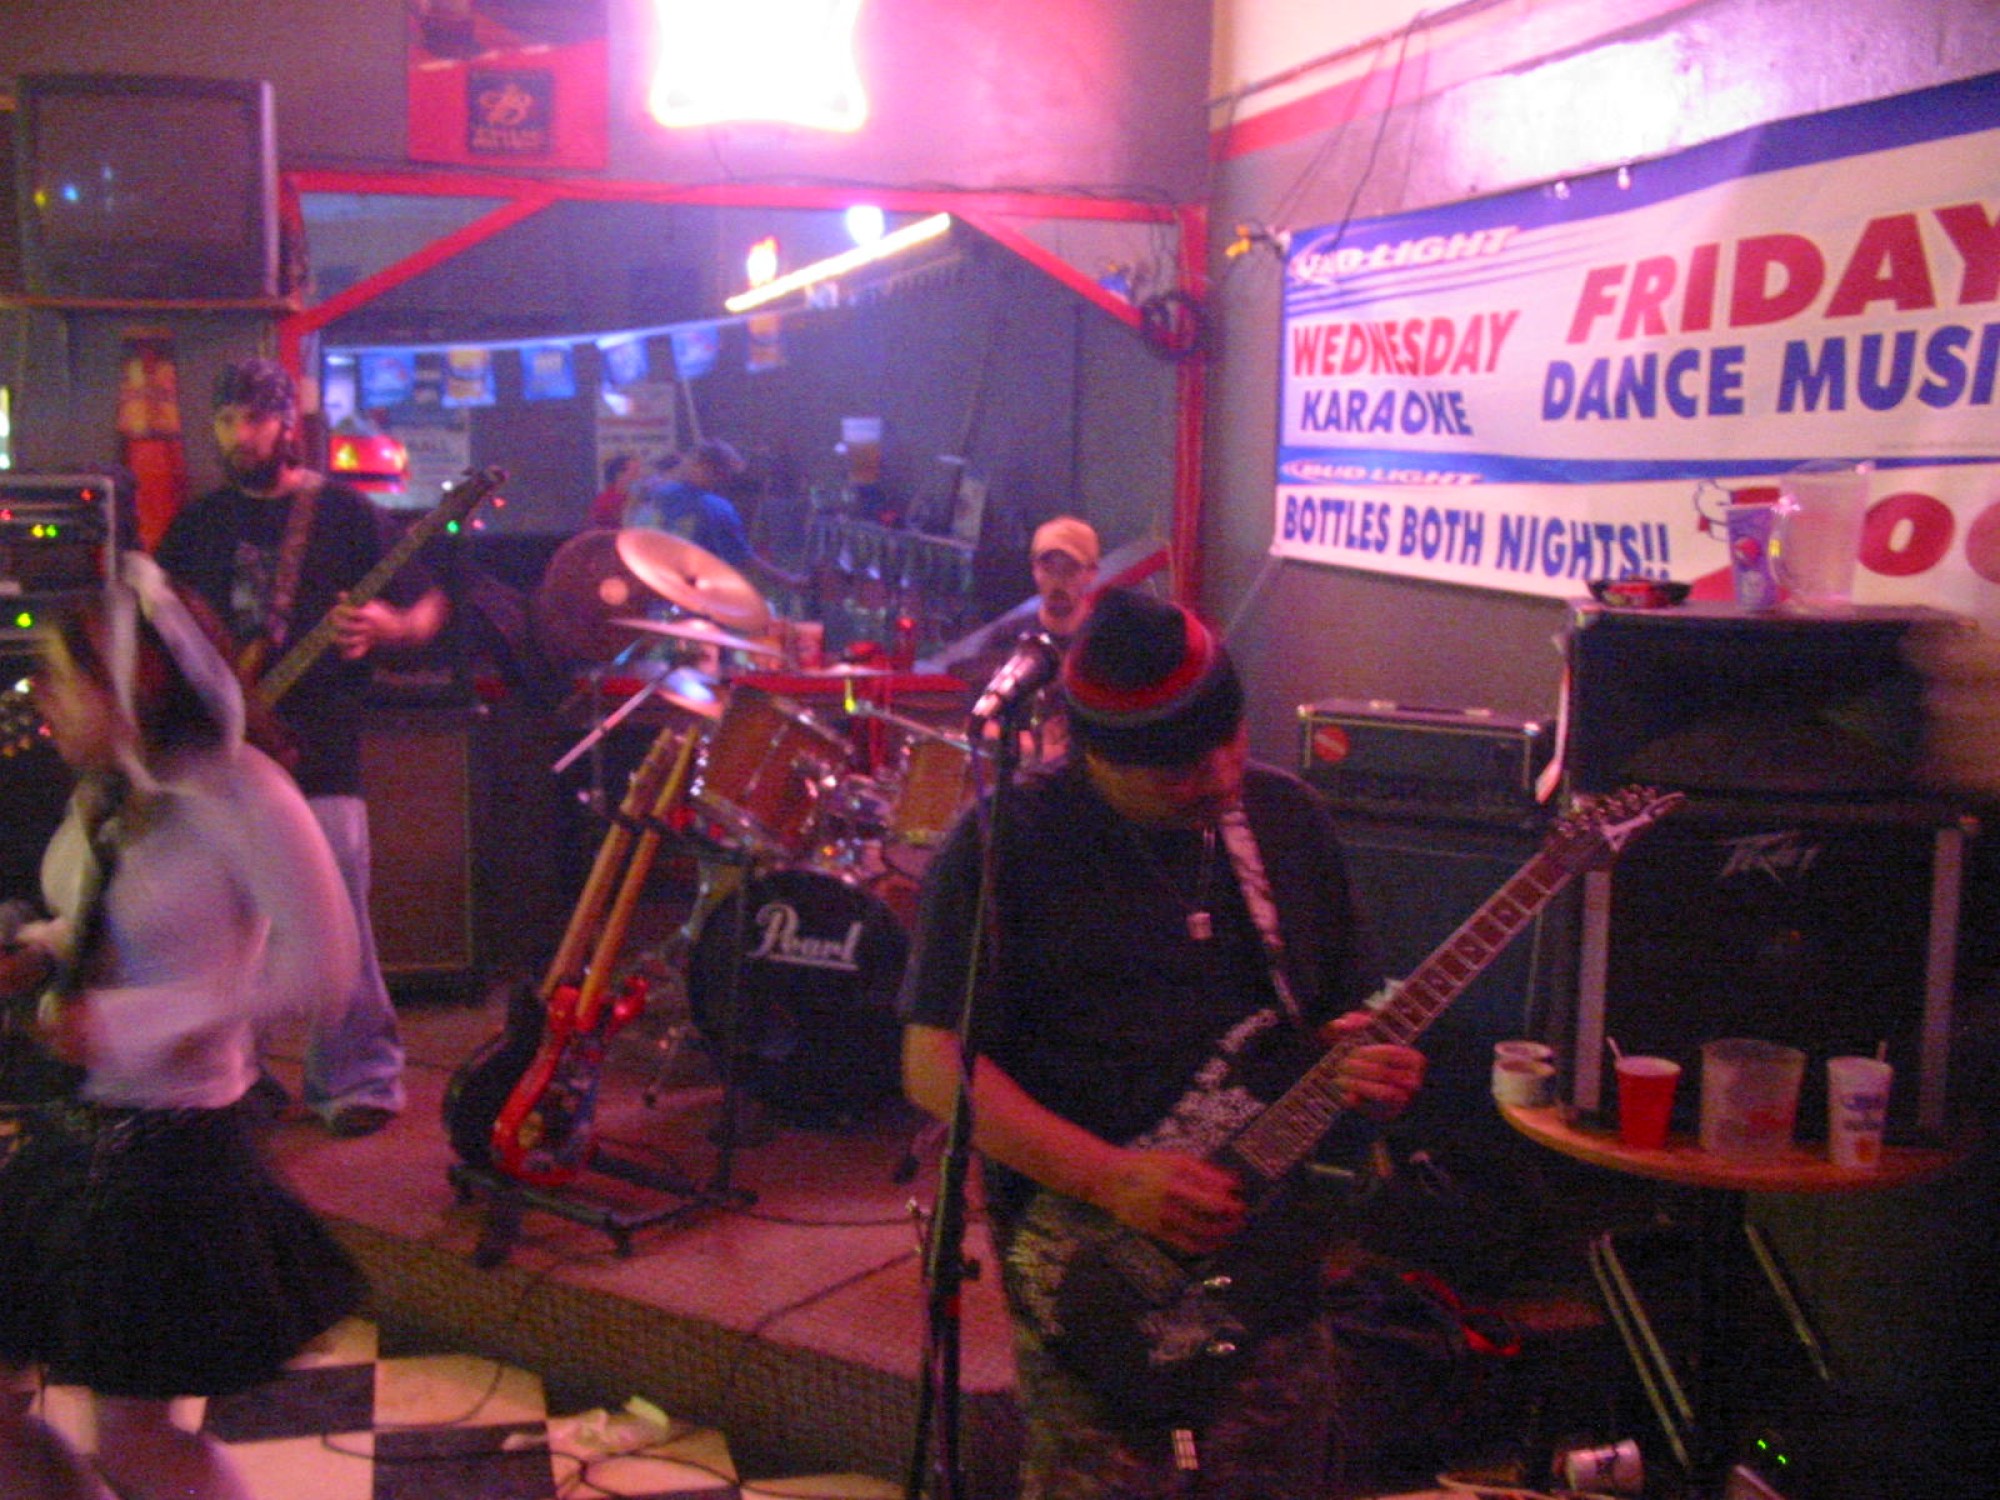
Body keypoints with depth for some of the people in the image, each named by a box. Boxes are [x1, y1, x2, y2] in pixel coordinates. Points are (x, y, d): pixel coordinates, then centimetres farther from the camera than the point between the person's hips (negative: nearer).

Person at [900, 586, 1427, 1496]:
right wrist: (1115, 1180, -19)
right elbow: (935, 1064, -11)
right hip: (1090, 1272, -5)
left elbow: (1345, 1007, 17)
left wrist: (1363, 1066, -7)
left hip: (1275, 1246, 5)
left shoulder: (1287, 818, 8)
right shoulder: (1008, 841, -8)